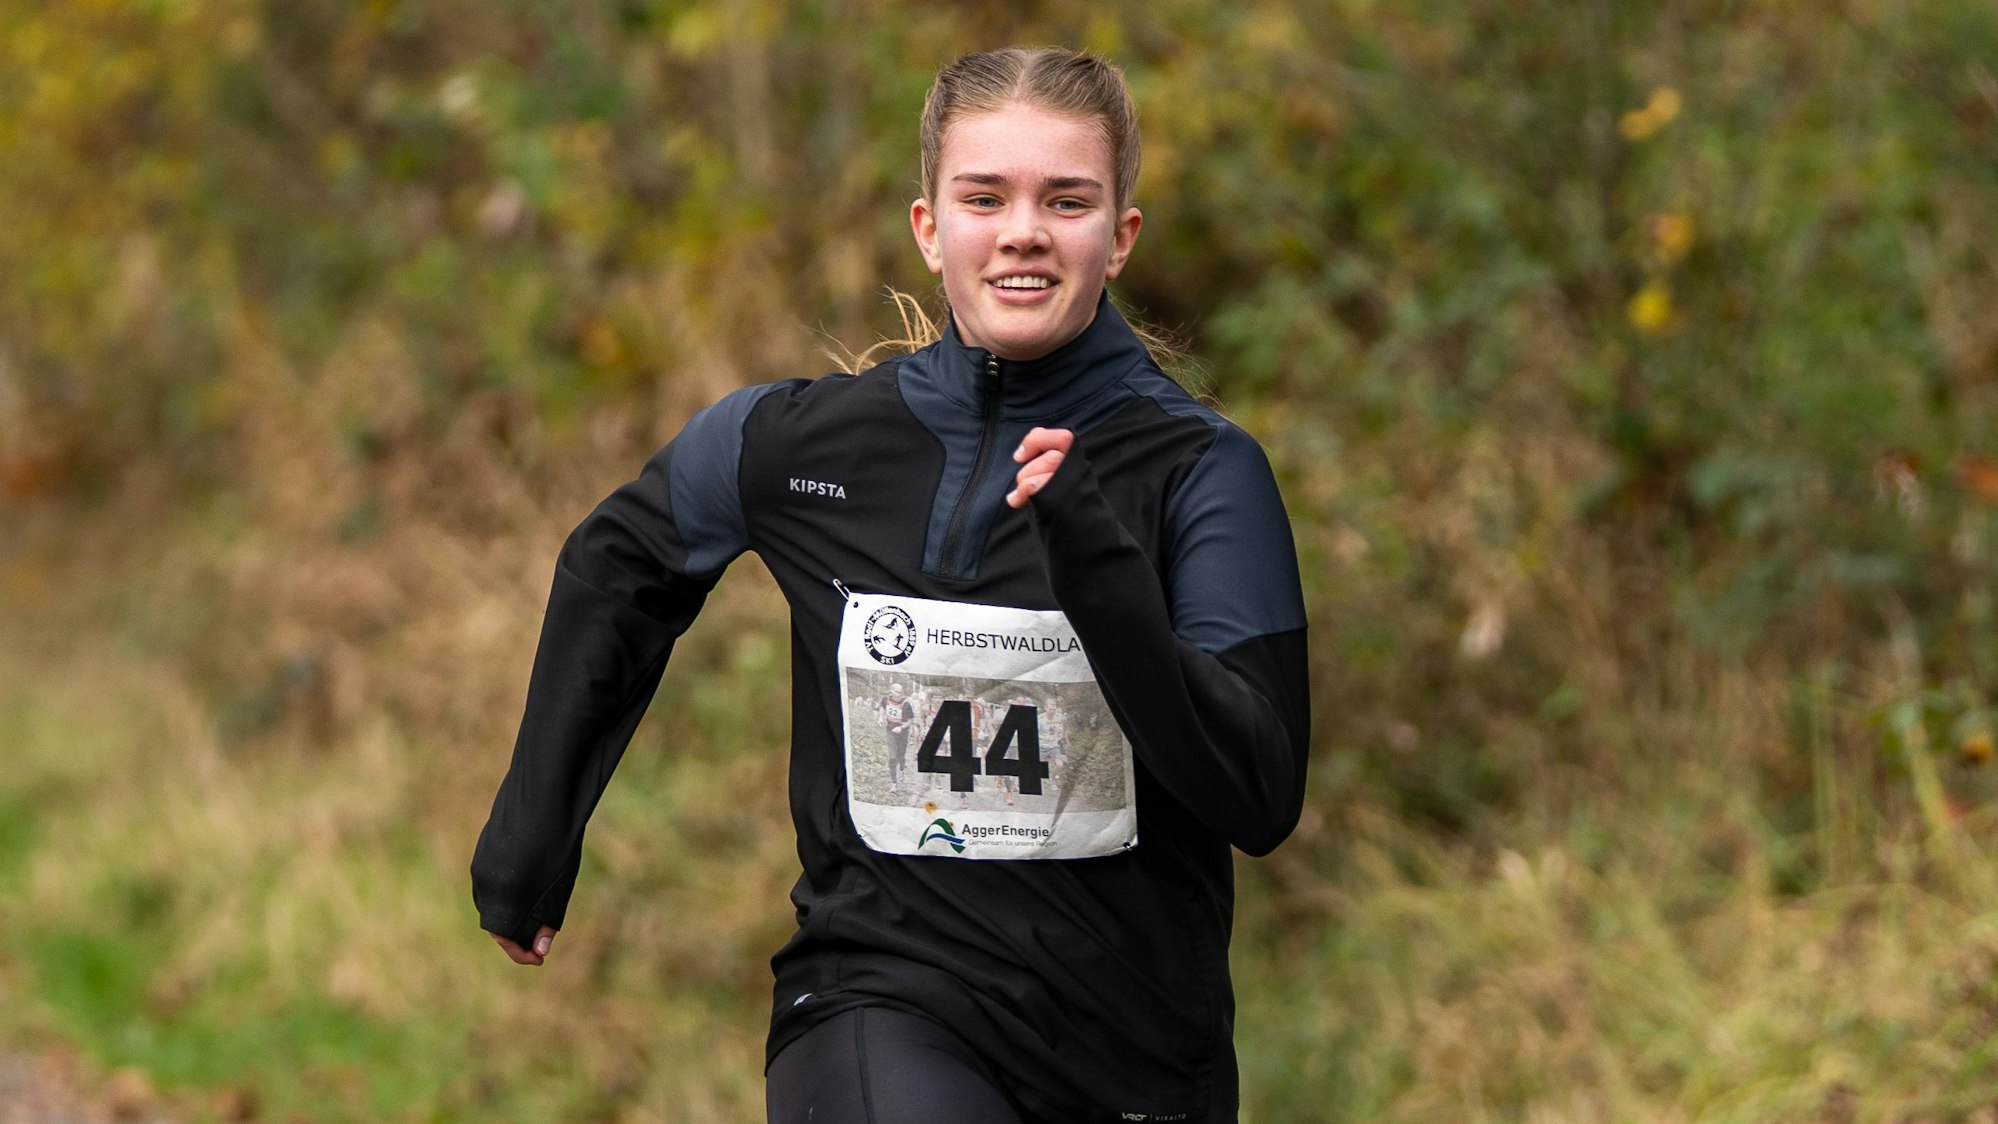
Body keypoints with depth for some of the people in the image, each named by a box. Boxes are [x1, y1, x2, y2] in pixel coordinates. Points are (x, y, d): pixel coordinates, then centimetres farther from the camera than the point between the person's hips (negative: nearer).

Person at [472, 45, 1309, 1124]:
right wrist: (530, 834, 22)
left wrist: (1098, 568, -22)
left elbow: (1261, 801, -12)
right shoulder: (794, 440, 0)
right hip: (882, 998, -1)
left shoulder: (1205, 470, -5)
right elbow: (614, 570, 20)